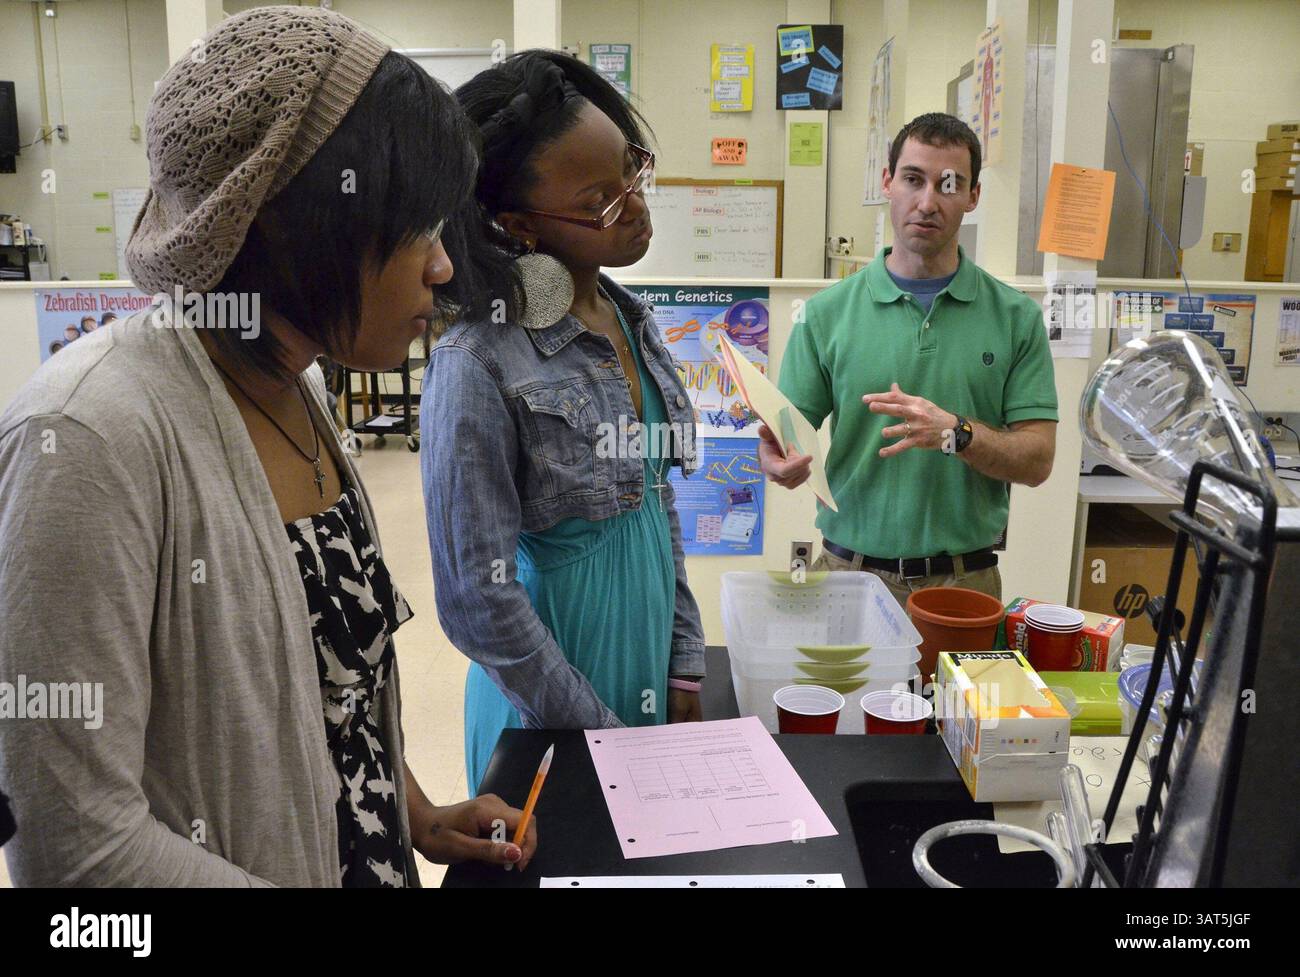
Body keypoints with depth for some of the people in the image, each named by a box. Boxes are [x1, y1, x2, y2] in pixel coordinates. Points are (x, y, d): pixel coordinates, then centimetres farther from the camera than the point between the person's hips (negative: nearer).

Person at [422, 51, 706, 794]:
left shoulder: (631, 321, 0)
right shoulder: (479, 364, -22)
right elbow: (479, 600, -19)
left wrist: (687, 668, 4)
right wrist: (603, 736, -12)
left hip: (650, 656, 7)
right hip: (555, 700, -6)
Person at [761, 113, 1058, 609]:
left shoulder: (1016, 316, 1)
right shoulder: (828, 311, 0)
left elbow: (1037, 460, -3)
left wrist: (954, 433, -20)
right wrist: (778, 459, -24)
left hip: (964, 580, 1)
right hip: (848, 570, 0)